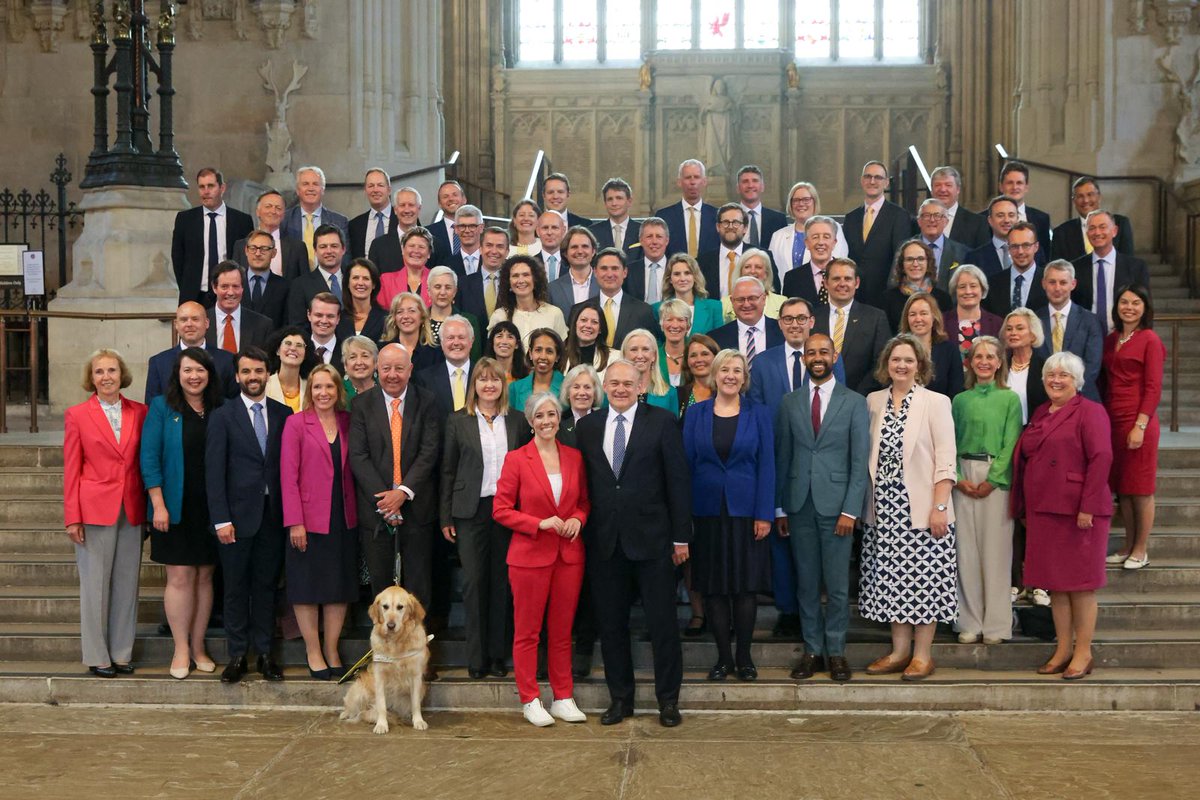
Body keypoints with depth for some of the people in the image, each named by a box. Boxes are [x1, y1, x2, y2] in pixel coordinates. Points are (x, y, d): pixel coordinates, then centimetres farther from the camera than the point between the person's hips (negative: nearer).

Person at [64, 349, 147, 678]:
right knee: (96, 584, 4)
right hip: (95, 509, -3)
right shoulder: (77, 415, -1)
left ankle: (122, 653, 18)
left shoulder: (139, 412, 6)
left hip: (131, 511, 3)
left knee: (127, 583, 8)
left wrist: (149, 508, 2)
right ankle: (97, 656, 14)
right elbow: (71, 470, -1)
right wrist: (72, 518, -6)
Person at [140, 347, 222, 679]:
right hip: (176, 509, -3)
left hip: (211, 509, 3)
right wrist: (158, 505, -12)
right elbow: (150, 458, -5)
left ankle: (198, 647, 18)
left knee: (205, 577, 7)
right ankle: (181, 650, 8)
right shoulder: (162, 408, -1)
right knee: (180, 578, -1)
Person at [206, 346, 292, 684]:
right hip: (238, 516, -2)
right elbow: (214, 471, -3)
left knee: (267, 586, 8)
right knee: (236, 588, 5)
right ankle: (237, 656, 14)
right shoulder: (222, 416, 0)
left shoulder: (284, 414, 7)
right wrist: (221, 519, -10)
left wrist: (290, 512, -1)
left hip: (273, 515, 2)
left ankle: (264, 653, 17)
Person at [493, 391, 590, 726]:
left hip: (569, 554, 3)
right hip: (530, 554, -3)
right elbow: (500, 510, -6)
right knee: (527, 632, 6)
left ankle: (563, 699, 21)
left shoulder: (574, 457, 6)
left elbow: (584, 501, 17)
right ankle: (530, 701, 17)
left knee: (562, 631, 11)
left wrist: (578, 519, -5)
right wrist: (541, 523, -15)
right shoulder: (516, 459, -6)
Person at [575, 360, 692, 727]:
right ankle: (620, 697, 24)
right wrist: (582, 531, 1)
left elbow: (677, 480, -3)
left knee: (663, 623, 4)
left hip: (652, 539, -3)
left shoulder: (662, 422, -2)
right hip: (604, 542, 3)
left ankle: (668, 699, 18)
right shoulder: (587, 427, 8)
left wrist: (680, 536, -5)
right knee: (611, 624, 10)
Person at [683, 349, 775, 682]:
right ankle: (723, 656, 15)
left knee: (747, 585, 4)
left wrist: (764, 514, -8)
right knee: (713, 586, 5)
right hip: (708, 512, 1)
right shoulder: (696, 413, 4)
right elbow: (687, 462, 3)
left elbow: (766, 465, -1)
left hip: (746, 511, -1)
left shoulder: (758, 414, 1)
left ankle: (744, 656, 15)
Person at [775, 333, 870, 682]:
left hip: (836, 505, -2)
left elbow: (860, 461, -2)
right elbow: (782, 457, 9)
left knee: (837, 585, 2)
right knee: (806, 583, 8)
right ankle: (812, 650, 17)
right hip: (800, 505, 2)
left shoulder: (854, 402, 1)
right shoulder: (789, 402, 9)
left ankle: (836, 652, 13)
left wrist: (851, 509, -10)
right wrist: (779, 508, 5)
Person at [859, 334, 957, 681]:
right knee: (891, 580, 7)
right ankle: (900, 650, 18)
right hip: (884, 509, 4)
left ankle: (922, 654, 10)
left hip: (921, 509, -4)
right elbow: (867, 454, 12)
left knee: (923, 581, 0)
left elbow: (946, 460, -6)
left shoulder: (935, 402, -2)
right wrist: (867, 503, 6)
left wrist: (940, 508, -13)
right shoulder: (873, 401, 9)